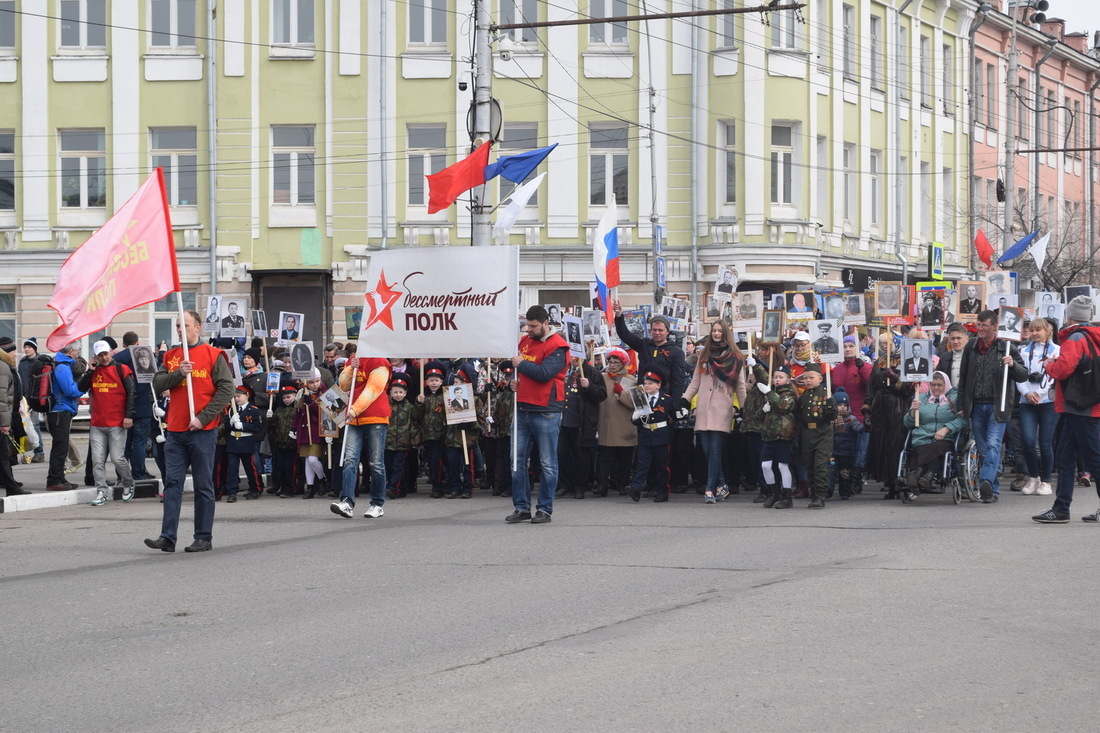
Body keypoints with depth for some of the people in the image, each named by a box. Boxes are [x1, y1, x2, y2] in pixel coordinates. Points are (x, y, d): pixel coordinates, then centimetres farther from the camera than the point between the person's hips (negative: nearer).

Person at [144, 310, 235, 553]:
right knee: (172, 483, -1)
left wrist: (203, 418, -13)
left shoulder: (213, 355, -1)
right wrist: (179, 373, -14)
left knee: (203, 486, 2)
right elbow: (157, 384, 3)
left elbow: (226, 390, -7)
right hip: (175, 432, 4)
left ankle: (204, 538, 8)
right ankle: (168, 537, -3)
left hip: (202, 431, -4)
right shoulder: (170, 356, 13)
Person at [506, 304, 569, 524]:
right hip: (522, 409, 7)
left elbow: (545, 373, -22)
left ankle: (544, 509, 5)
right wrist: (514, 380, 9)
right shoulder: (525, 341, 14)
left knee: (547, 463, -1)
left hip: (546, 413, -7)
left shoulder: (557, 346, -9)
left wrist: (521, 364, -10)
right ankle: (521, 507, 13)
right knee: (518, 460, 6)